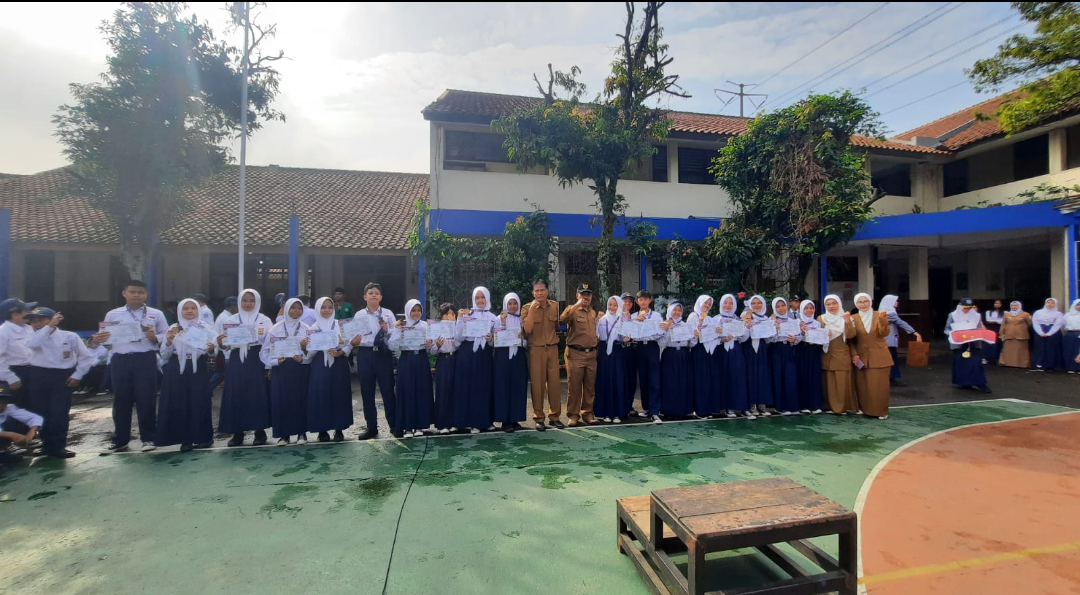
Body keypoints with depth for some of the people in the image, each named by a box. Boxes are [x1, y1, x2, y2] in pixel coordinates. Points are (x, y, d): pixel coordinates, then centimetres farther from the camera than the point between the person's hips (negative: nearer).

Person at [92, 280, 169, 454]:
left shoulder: (156, 314, 7)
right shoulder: (112, 314, 11)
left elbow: (166, 335, 5)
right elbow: (105, 338, 10)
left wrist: (155, 338, -15)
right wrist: (97, 340, -11)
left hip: (145, 360, -2)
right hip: (120, 361, 2)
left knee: (146, 400, 1)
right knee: (121, 401, 9)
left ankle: (148, 439, 13)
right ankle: (120, 440, 22)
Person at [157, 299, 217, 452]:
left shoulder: (206, 328, 6)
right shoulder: (173, 329, 7)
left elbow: (212, 353, 4)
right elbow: (164, 355, 4)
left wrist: (211, 350, -19)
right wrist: (169, 341, -14)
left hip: (199, 370, -1)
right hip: (177, 371, 1)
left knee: (200, 403, -1)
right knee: (179, 404, 0)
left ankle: (202, 437, 11)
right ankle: (185, 439, 9)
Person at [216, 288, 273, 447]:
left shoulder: (264, 320, 4)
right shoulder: (230, 321, 8)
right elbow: (225, 345, 7)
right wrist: (220, 343, -16)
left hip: (257, 361, -1)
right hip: (236, 361, 1)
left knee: (258, 394, -1)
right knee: (235, 395, 0)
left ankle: (260, 431, 10)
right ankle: (237, 433, 11)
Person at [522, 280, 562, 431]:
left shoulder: (554, 306, 6)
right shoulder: (528, 308, -4)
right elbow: (527, 329, -17)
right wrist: (532, 309, -19)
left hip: (552, 349, 3)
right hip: (536, 350, -3)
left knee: (554, 383, 5)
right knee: (537, 384, 1)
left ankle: (554, 416, 17)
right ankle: (539, 418, 12)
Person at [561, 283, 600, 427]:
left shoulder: (593, 312, 17)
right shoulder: (572, 309, -2)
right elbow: (563, 319, -25)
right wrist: (577, 305, -28)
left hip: (591, 354, 6)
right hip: (575, 354, -5)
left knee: (590, 386, 9)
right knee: (574, 386, -1)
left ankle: (587, 413, 20)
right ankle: (573, 415, 9)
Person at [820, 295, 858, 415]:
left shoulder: (846, 318, 2)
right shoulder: (821, 319, 7)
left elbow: (850, 336, -10)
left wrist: (848, 322, -25)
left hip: (842, 356, -2)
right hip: (827, 356, 2)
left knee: (843, 382, -4)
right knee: (830, 382, 3)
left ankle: (844, 407, 6)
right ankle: (832, 406, 10)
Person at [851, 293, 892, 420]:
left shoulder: (878, 315, 0)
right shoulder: (853, 318, 2)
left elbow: (884, 334, -13)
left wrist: (883, 320, -28)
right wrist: (854, 354, -7)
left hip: (879, 356, -1)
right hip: (861, 357, 1)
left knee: (879, 385, 0)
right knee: (862, 385, 3)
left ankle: (881, 411, 11)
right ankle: (865, 409, 15)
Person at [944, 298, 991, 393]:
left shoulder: (977, 316, 8)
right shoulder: (953, 315, 1)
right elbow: (947, 329, 4)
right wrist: (952, 334, -17)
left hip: (974, 344, 1)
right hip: (959, 344, -1)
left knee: (976, 364, -7)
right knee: (961, 364, 3)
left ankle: (980, 383, -3)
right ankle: (963, 383, 14)